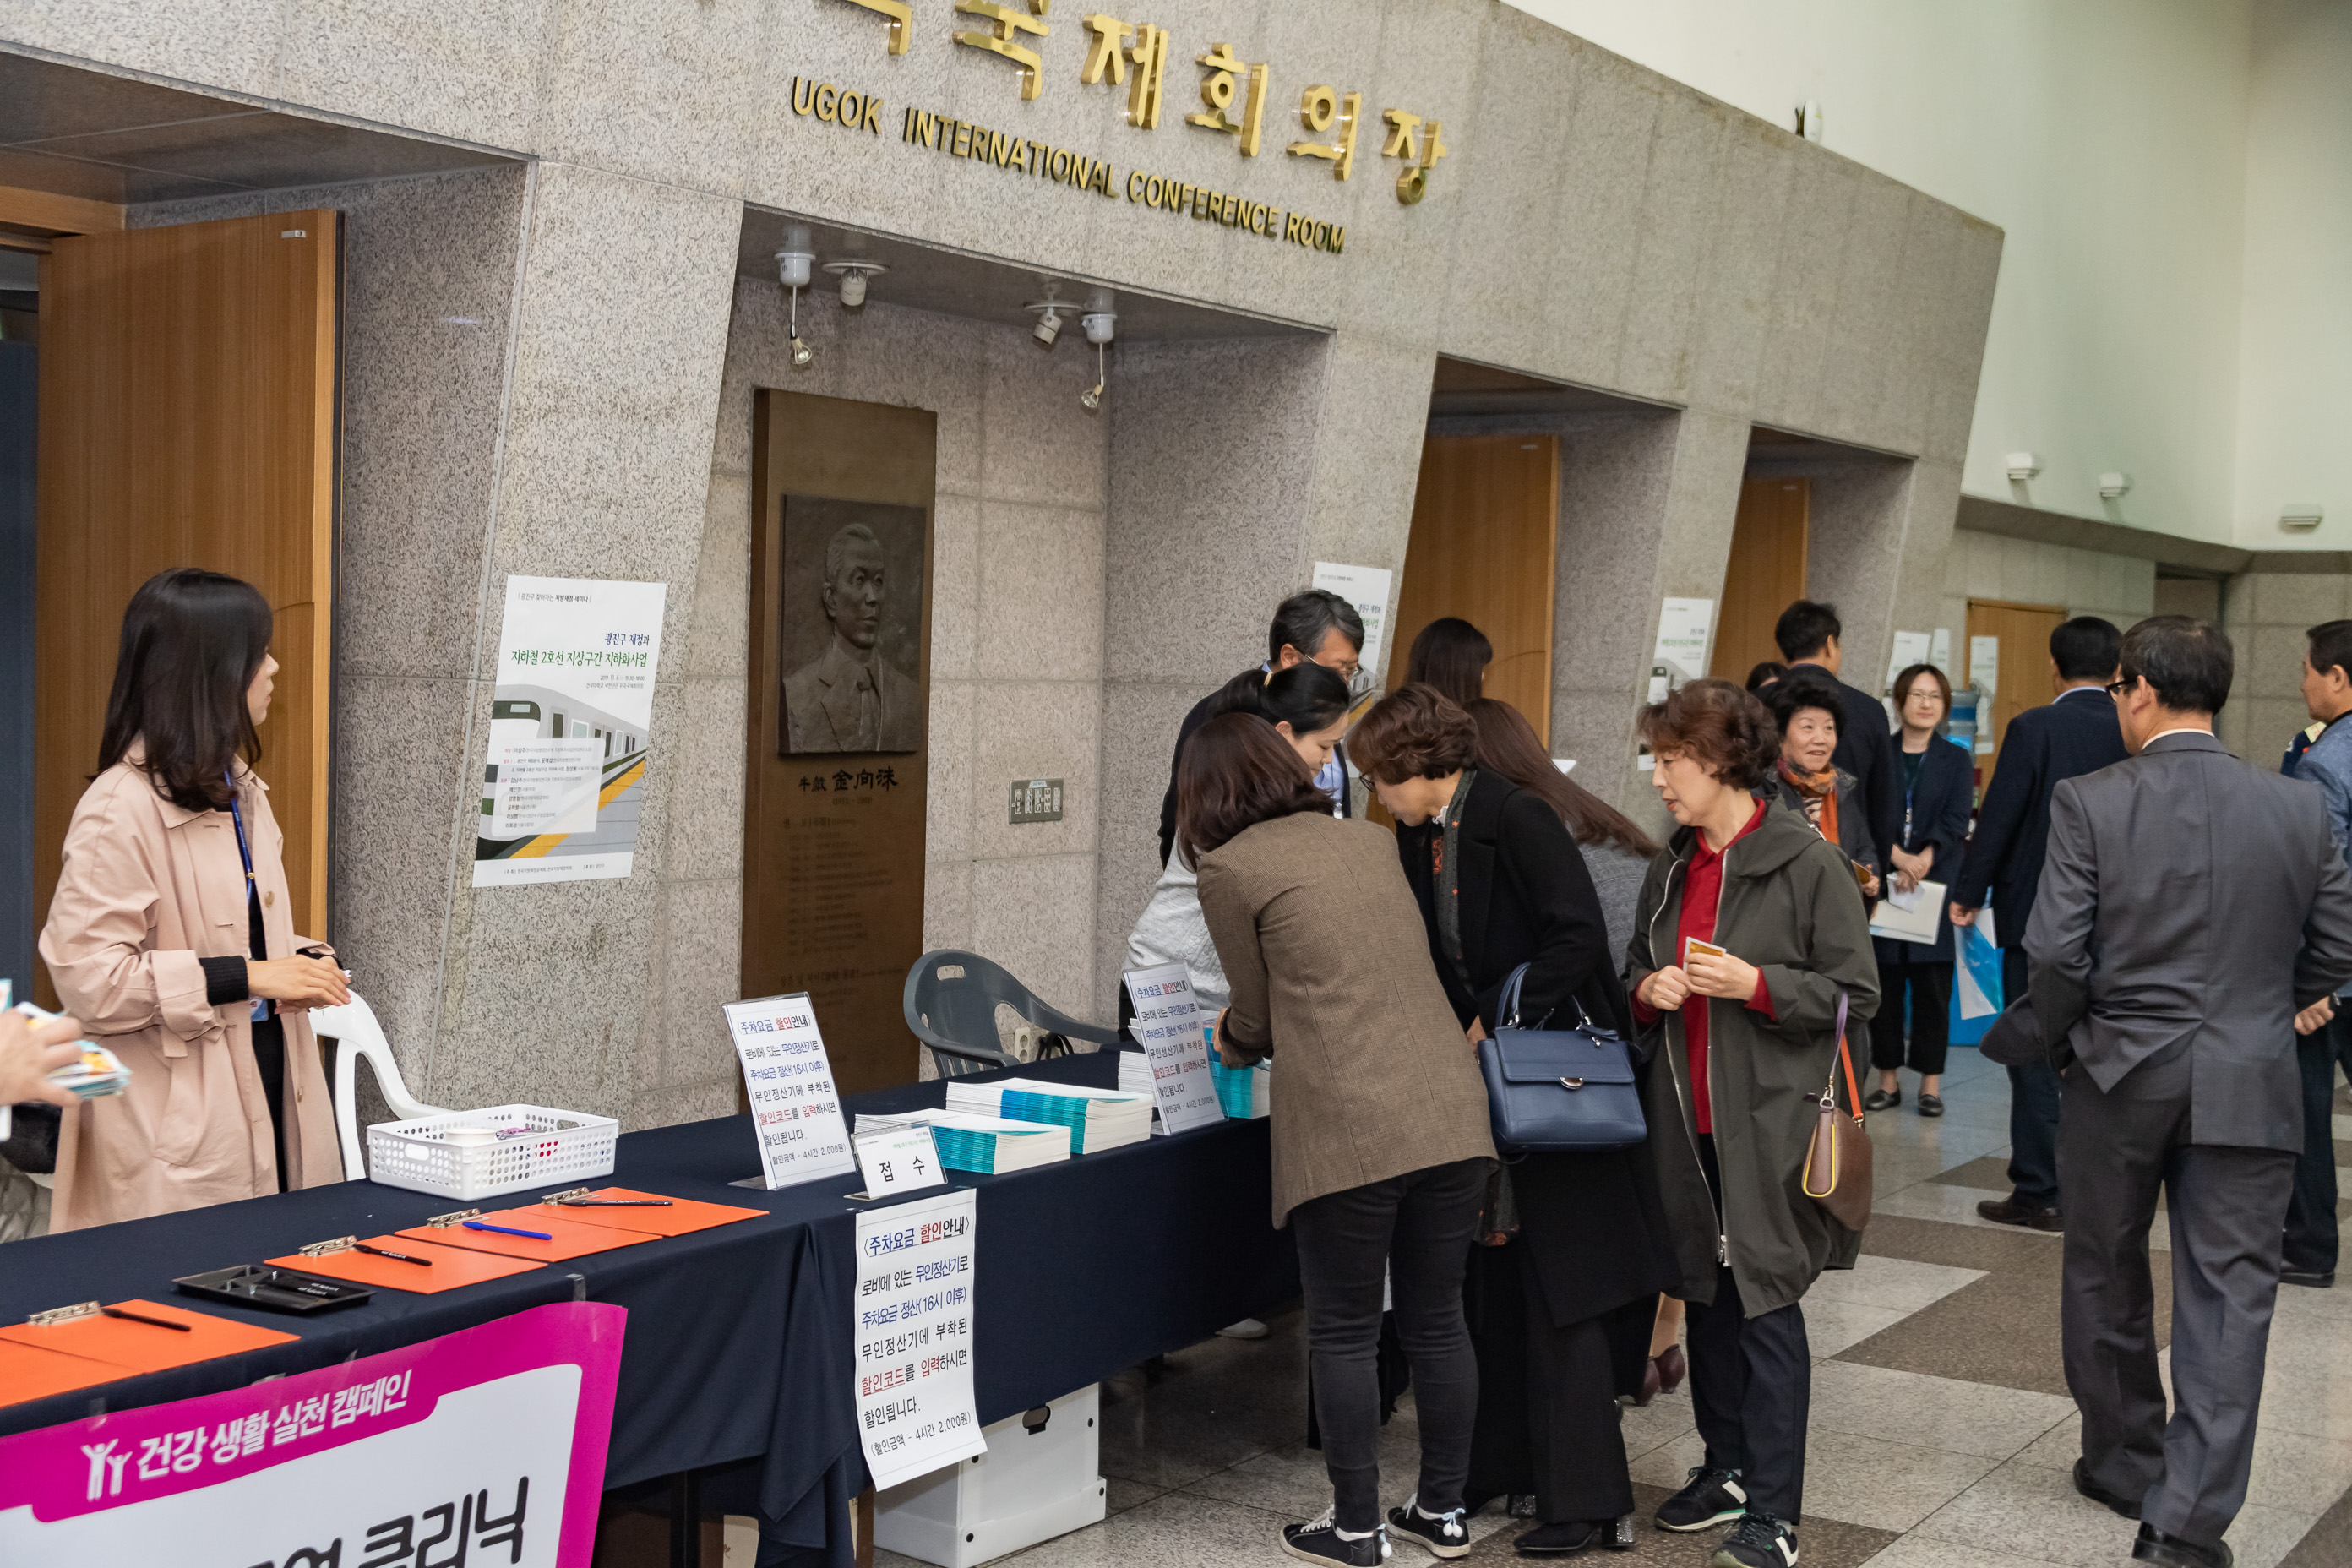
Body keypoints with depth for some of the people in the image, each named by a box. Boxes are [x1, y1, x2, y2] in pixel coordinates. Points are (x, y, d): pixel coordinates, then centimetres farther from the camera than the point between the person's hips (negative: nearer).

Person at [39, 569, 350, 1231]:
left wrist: (302, 961, 5)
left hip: (268, 1092, 8)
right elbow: (88, 977, -18)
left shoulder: (237, 791, 14)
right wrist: (248, 977, -19)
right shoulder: (120, 810, -14)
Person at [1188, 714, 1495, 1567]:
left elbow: (1259, 1014, 8)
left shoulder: (1229, 869, 0)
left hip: (1350, 1132, -6)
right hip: (1453, 1113, 6)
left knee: (1344, 1331, 8)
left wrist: (1229, 1041, 32)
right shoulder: (1370, 838, 18)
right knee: (1438, 1318, 16)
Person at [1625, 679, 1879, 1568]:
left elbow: (1856, 994, -9)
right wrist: (1648, 988, 0)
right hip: (1688, 1119, 6)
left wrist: (1756, 985, -20)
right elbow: (1635, 973, 23)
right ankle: (1727, 1468, 28)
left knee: (1766, 1305, -4)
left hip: (1770, 1122, -6)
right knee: (1707, 1295, 13)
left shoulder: (1807, 864, -9)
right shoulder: (1672, 869, 11)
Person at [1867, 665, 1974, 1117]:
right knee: (1884, 984, 2)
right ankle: (1888, 1080, 11)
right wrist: (1899, 858, -18)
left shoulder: (1956, 760, 8)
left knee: (1932, 986, 0)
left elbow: (1955, 823, -3)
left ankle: (1930, 1083, 6)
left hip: (1936, 886, 0)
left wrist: (1923, 860, -19)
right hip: (1883, 886, 0)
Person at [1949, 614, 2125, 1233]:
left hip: (2038, 913, -4)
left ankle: (2038, 1193, 5)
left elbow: (1999, 816, -12)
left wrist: (1968, 894, -1)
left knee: (2034, 1054, 3)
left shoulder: (2034, 729, -13)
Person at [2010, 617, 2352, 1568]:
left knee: (2107, 1280, 18)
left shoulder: (2089, 805, -11)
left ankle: (2125, 1463, 33)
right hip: (2249, 1088, 1)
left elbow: (2054, 953, -15)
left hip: (2117, 1076, -1)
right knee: (2229, 1295, 4)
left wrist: (2063, 1043, 3)